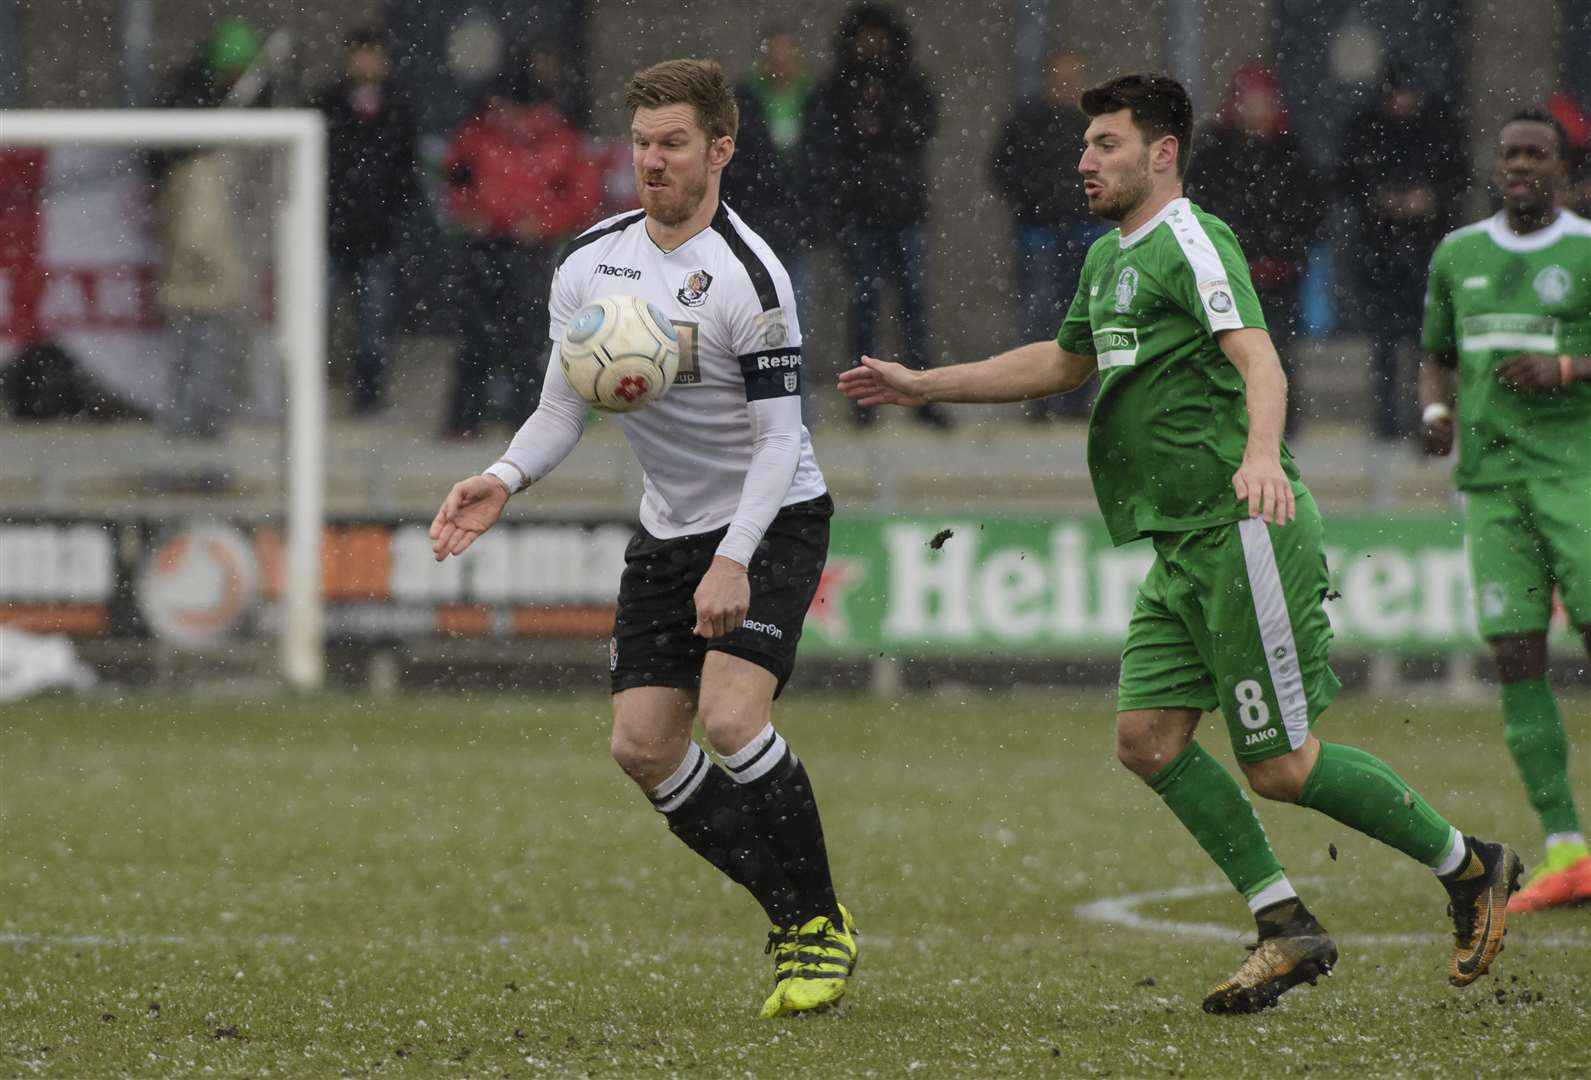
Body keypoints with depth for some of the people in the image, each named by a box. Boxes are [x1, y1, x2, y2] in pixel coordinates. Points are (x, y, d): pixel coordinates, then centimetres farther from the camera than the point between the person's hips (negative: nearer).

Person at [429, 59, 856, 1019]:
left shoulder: (747, 275, -20)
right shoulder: (592, 262, 0)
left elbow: (779, 440, -20)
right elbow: (564, 408, 7)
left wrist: (733, 560, -29)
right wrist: (504, 481, -11)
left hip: (773, 519, -7)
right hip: (669, 532, 7)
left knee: (731, 715, -24)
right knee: (644, 744, 0)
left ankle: (820, 926, -6)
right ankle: (797, 918, 15)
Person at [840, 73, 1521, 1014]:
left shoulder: (1191, 245, -12)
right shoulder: (1109, 260, 18)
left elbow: (1258, 359, -28)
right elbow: (1062, 362, 35)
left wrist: (1261, 454, -47)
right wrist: (924, 386, 34)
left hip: (1244, 534, -9)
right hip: (1184, 549, 10)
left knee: (1282, 769, -7)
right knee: (1148, 737, 0)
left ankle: (1469, 868, 10)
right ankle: (1290, 930, 5)